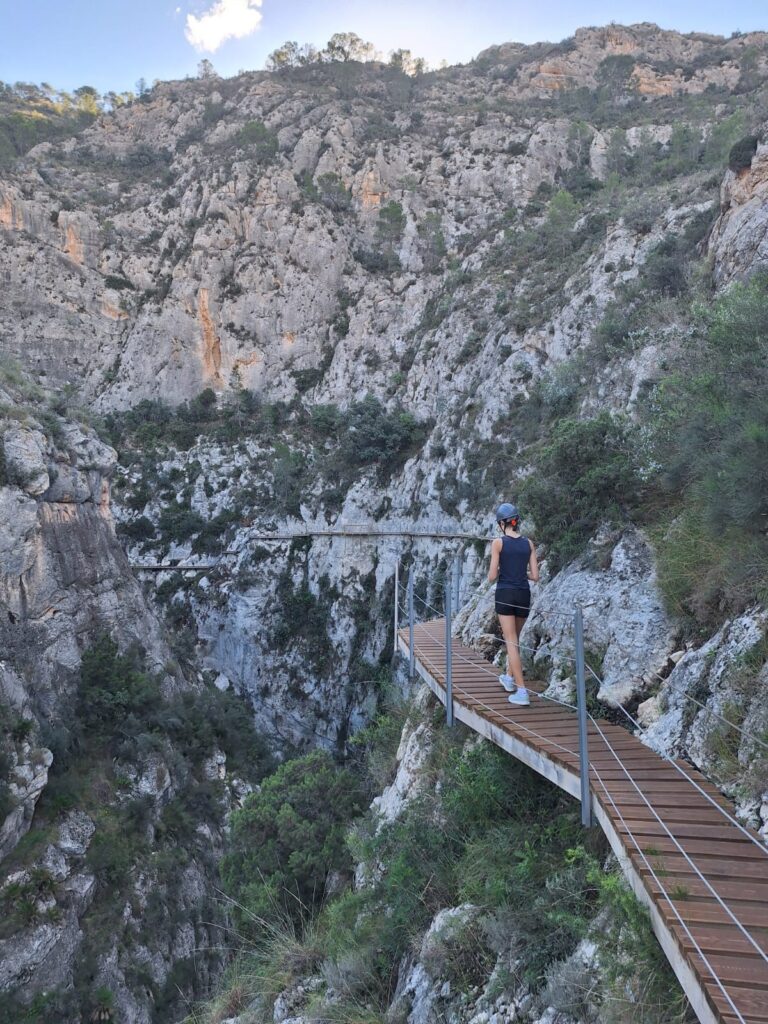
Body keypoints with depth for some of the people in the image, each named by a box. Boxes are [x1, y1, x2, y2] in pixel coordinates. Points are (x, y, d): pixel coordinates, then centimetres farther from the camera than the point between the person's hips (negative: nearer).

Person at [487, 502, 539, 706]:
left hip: (505, 594, -4)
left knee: (511, 642, -3)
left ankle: (522, 691, -10)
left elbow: (492, 576, -9)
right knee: (515, 638, 23)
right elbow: (535, 576, 3)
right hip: (524, 595, 4)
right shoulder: (529, 543, 3)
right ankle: (509, 678, 38)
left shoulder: (498, 542, -8)